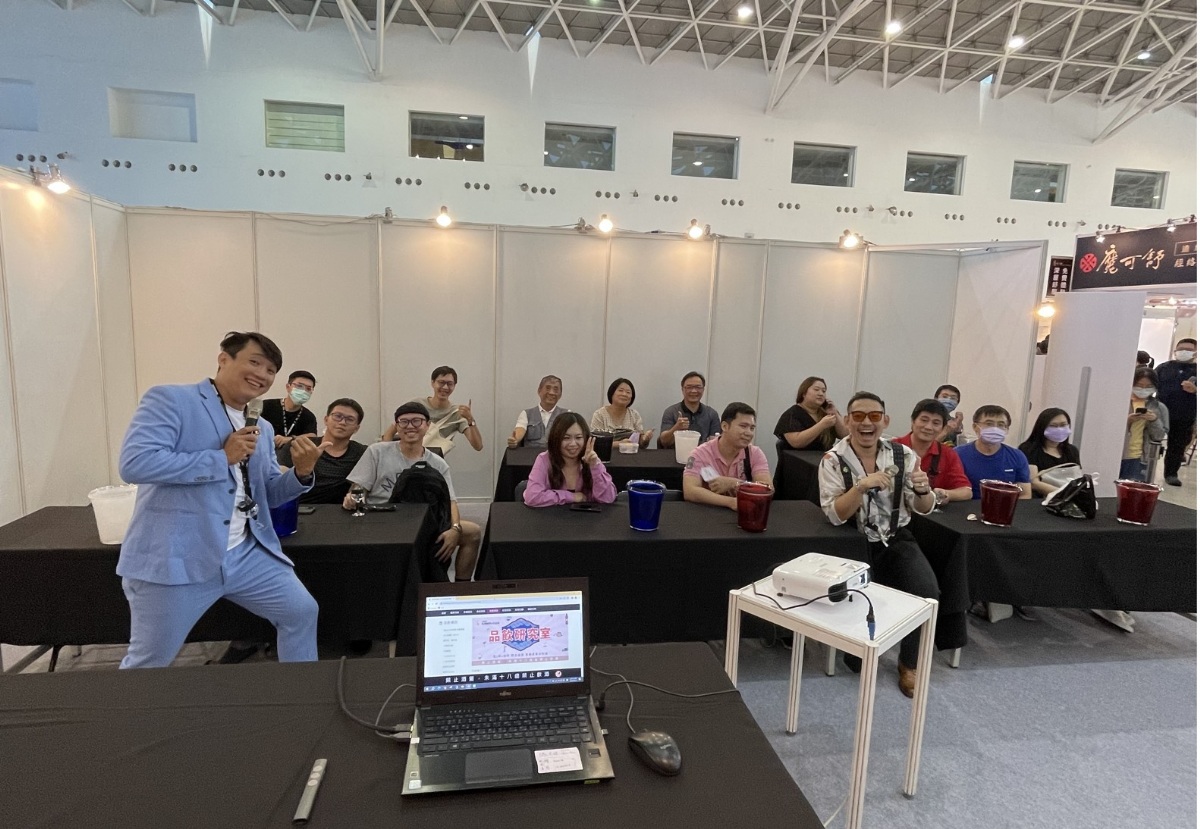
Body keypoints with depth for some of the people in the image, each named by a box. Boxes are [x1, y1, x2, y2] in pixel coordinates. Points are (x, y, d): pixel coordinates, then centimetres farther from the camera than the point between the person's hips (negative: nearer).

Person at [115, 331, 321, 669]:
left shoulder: (262, 429, 13)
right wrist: (222, 457, -18)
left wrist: (302, 472, -5)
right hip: (175, 558, -6)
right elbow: (135, 462, -21)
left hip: (246, 553, 6)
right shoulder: (169, 400, -7)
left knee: (301, 612, 9)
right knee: (147, 663, 10)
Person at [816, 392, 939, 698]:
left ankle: (909, 663, 5)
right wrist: (862, 486, -33)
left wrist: (922, 491, -21)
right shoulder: (833, 460, -11)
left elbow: (923, 510, 3)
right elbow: (835, 516, -18)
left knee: (927, 592, -21)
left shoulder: (903, 454, -3)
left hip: (897, 539, 3)